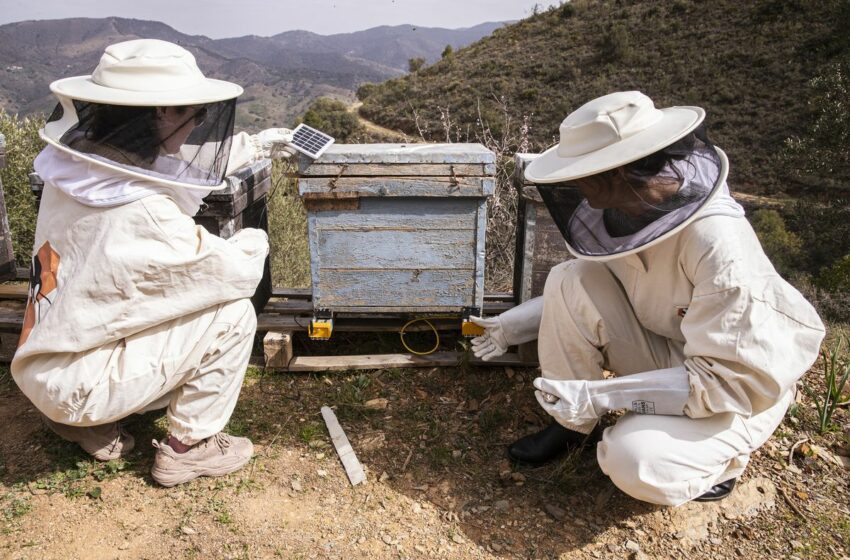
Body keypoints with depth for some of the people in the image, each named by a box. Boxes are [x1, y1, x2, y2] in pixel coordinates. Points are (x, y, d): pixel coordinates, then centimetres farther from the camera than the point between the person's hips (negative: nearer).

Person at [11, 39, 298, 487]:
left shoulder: (80, 163, -7)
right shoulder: (147, 217, -31)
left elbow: (185, 163, 10)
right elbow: (238, 272, -17)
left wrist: (255, 146, 18)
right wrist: (255, 241, 5)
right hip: (76, 385, -8)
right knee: (233, 313, -9)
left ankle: (85, 420, 21)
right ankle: (188, 448, 6)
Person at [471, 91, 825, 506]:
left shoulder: (718, 246, -34)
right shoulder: (620, 211, -12)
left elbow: (734, 382, -30)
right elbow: (589, 290, 7)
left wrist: (600, 396, -32)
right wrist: (515, 325, 0)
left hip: (744, 388, -5)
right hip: (663, 354, 6)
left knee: (633, 462, -31)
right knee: (571, 280, -18)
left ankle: (717, 460, 4)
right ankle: (572, 423, 0)